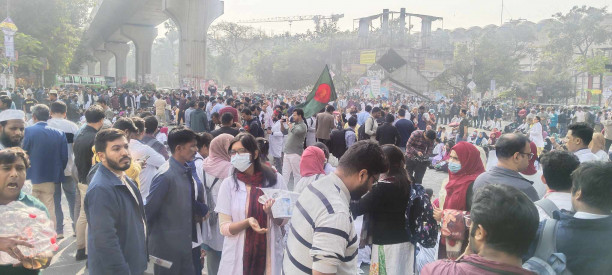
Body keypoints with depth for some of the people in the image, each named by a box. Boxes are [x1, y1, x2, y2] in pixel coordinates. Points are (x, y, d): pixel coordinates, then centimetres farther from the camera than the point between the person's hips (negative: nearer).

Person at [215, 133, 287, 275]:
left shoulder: (275, 179, -4)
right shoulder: (229, 183, -6)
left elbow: (284, 221, 1)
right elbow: (224, 228, -6)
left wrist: (272, 213, -19)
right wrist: (248, 222, -22)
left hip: (269, 254, 1)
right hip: (239, 257, 0)